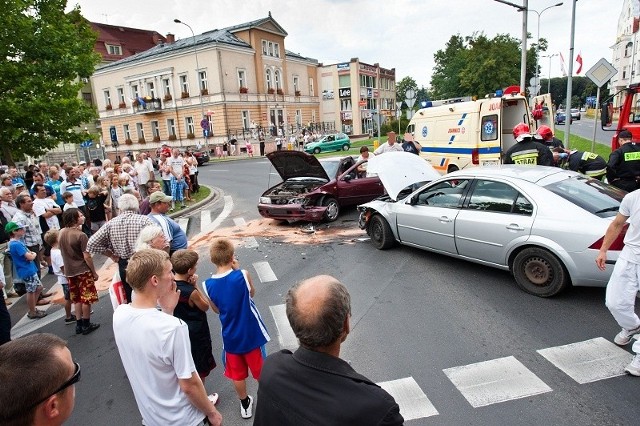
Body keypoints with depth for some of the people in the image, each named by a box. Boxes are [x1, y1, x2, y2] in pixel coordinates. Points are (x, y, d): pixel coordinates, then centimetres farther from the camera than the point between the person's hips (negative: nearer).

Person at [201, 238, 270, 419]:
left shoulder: (208, 285, -12)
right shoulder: (242, 275, -22)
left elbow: (216, 310, 3)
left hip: (230, 336, 3)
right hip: (251, 333, -2)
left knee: (237, 374, 23)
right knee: (261, 371, 19)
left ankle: (245, 404, 41)